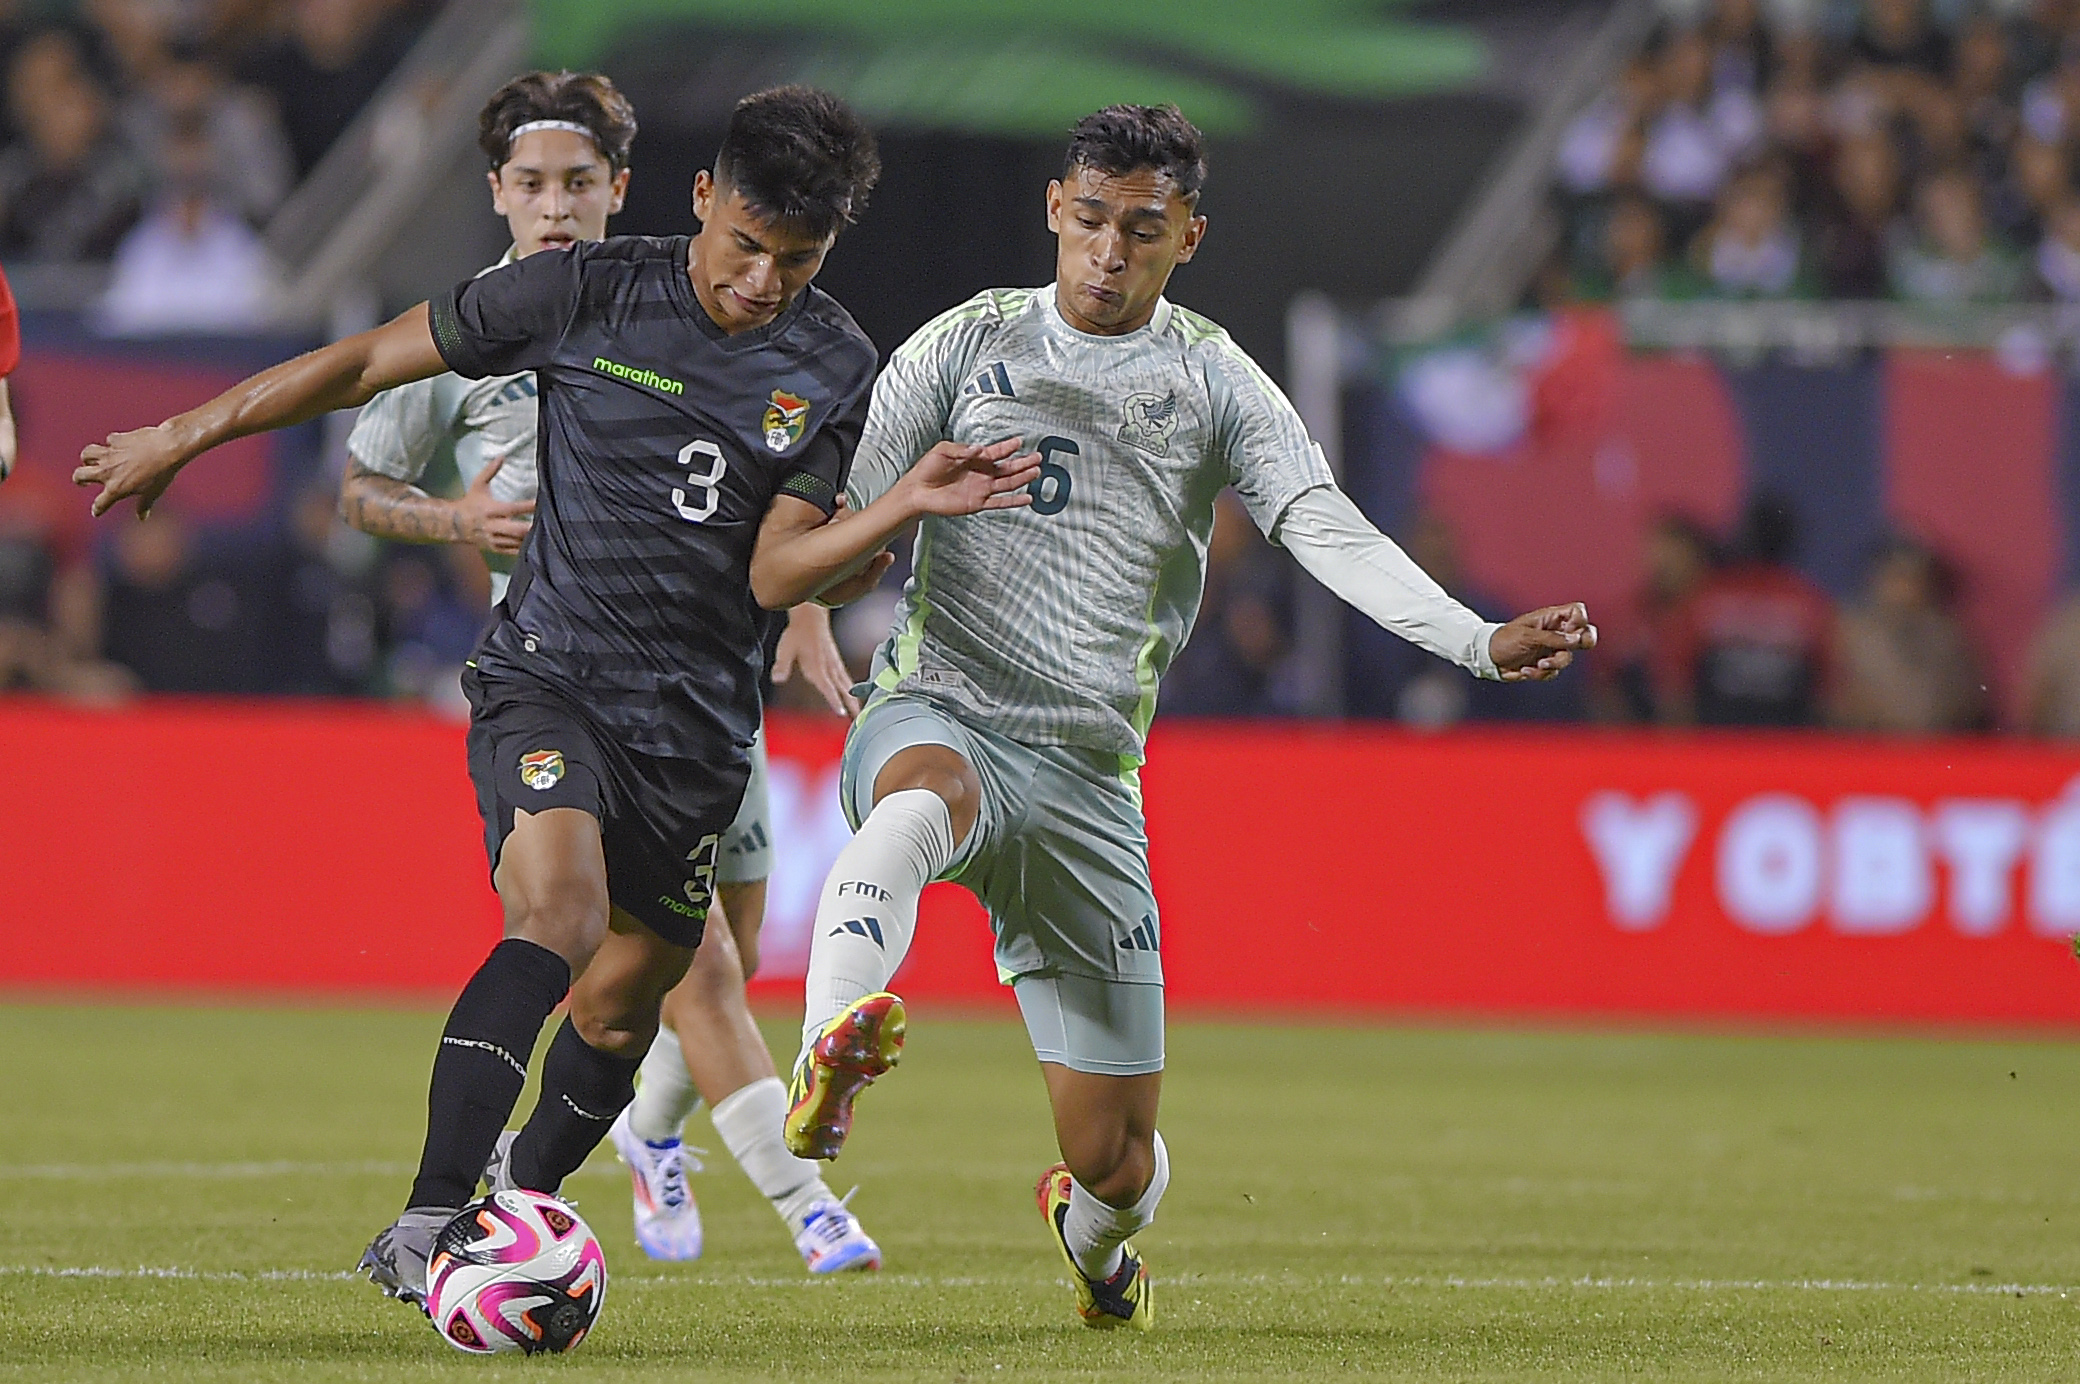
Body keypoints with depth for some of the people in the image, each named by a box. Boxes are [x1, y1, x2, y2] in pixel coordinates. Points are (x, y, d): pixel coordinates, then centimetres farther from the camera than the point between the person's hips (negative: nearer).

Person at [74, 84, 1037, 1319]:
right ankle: (426, 1227, -35)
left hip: (699, 727, 4)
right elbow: (372, 363, 1)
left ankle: (518, 1195, 39)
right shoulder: (593, 293, -7)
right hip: (548, 674, -4)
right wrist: (180, 438, 7)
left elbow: (777, 576, -4)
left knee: (620, 1011, 10)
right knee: (557, 913, -29)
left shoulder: (838, 368, 0)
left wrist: (909, 507, -21)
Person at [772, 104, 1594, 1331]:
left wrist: (1479, 641, -21)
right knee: (926, 797, -43)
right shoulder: (966, 347, 5)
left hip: (1090, 779, 2)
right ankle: (827, 1063, -64)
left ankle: (1093, 1232, 40)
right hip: (936, 714, -2)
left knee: (1117, 1161, 2)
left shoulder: (1215, 384, 7)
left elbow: (1329, 533, -7)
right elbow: (838, 541, 5)